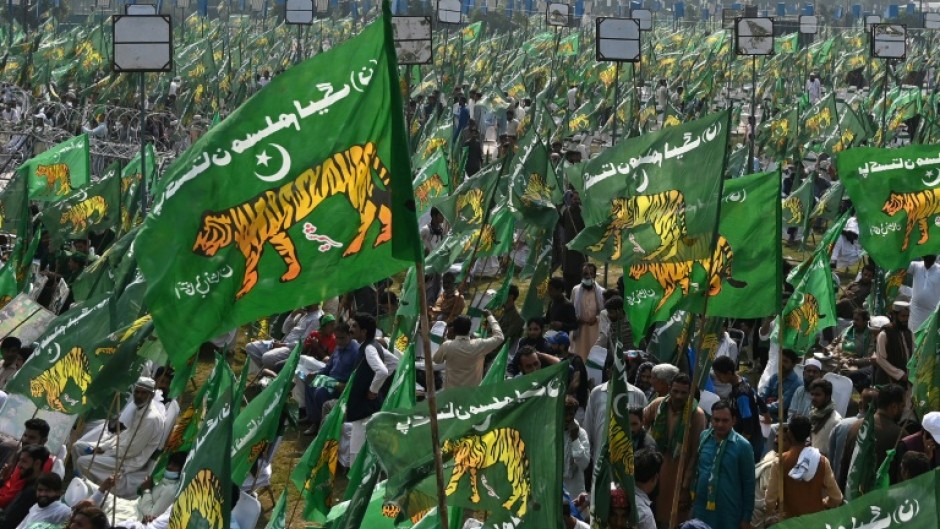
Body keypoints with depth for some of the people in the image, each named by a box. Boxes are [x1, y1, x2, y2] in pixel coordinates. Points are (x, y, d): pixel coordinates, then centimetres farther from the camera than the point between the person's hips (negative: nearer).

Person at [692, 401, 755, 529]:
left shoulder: (743, 446, -10)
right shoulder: (703, 438, 1)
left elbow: (748, 483, -5)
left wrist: (746, 516, -3)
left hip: (729, 513, -4)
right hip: (702, 509, 4)